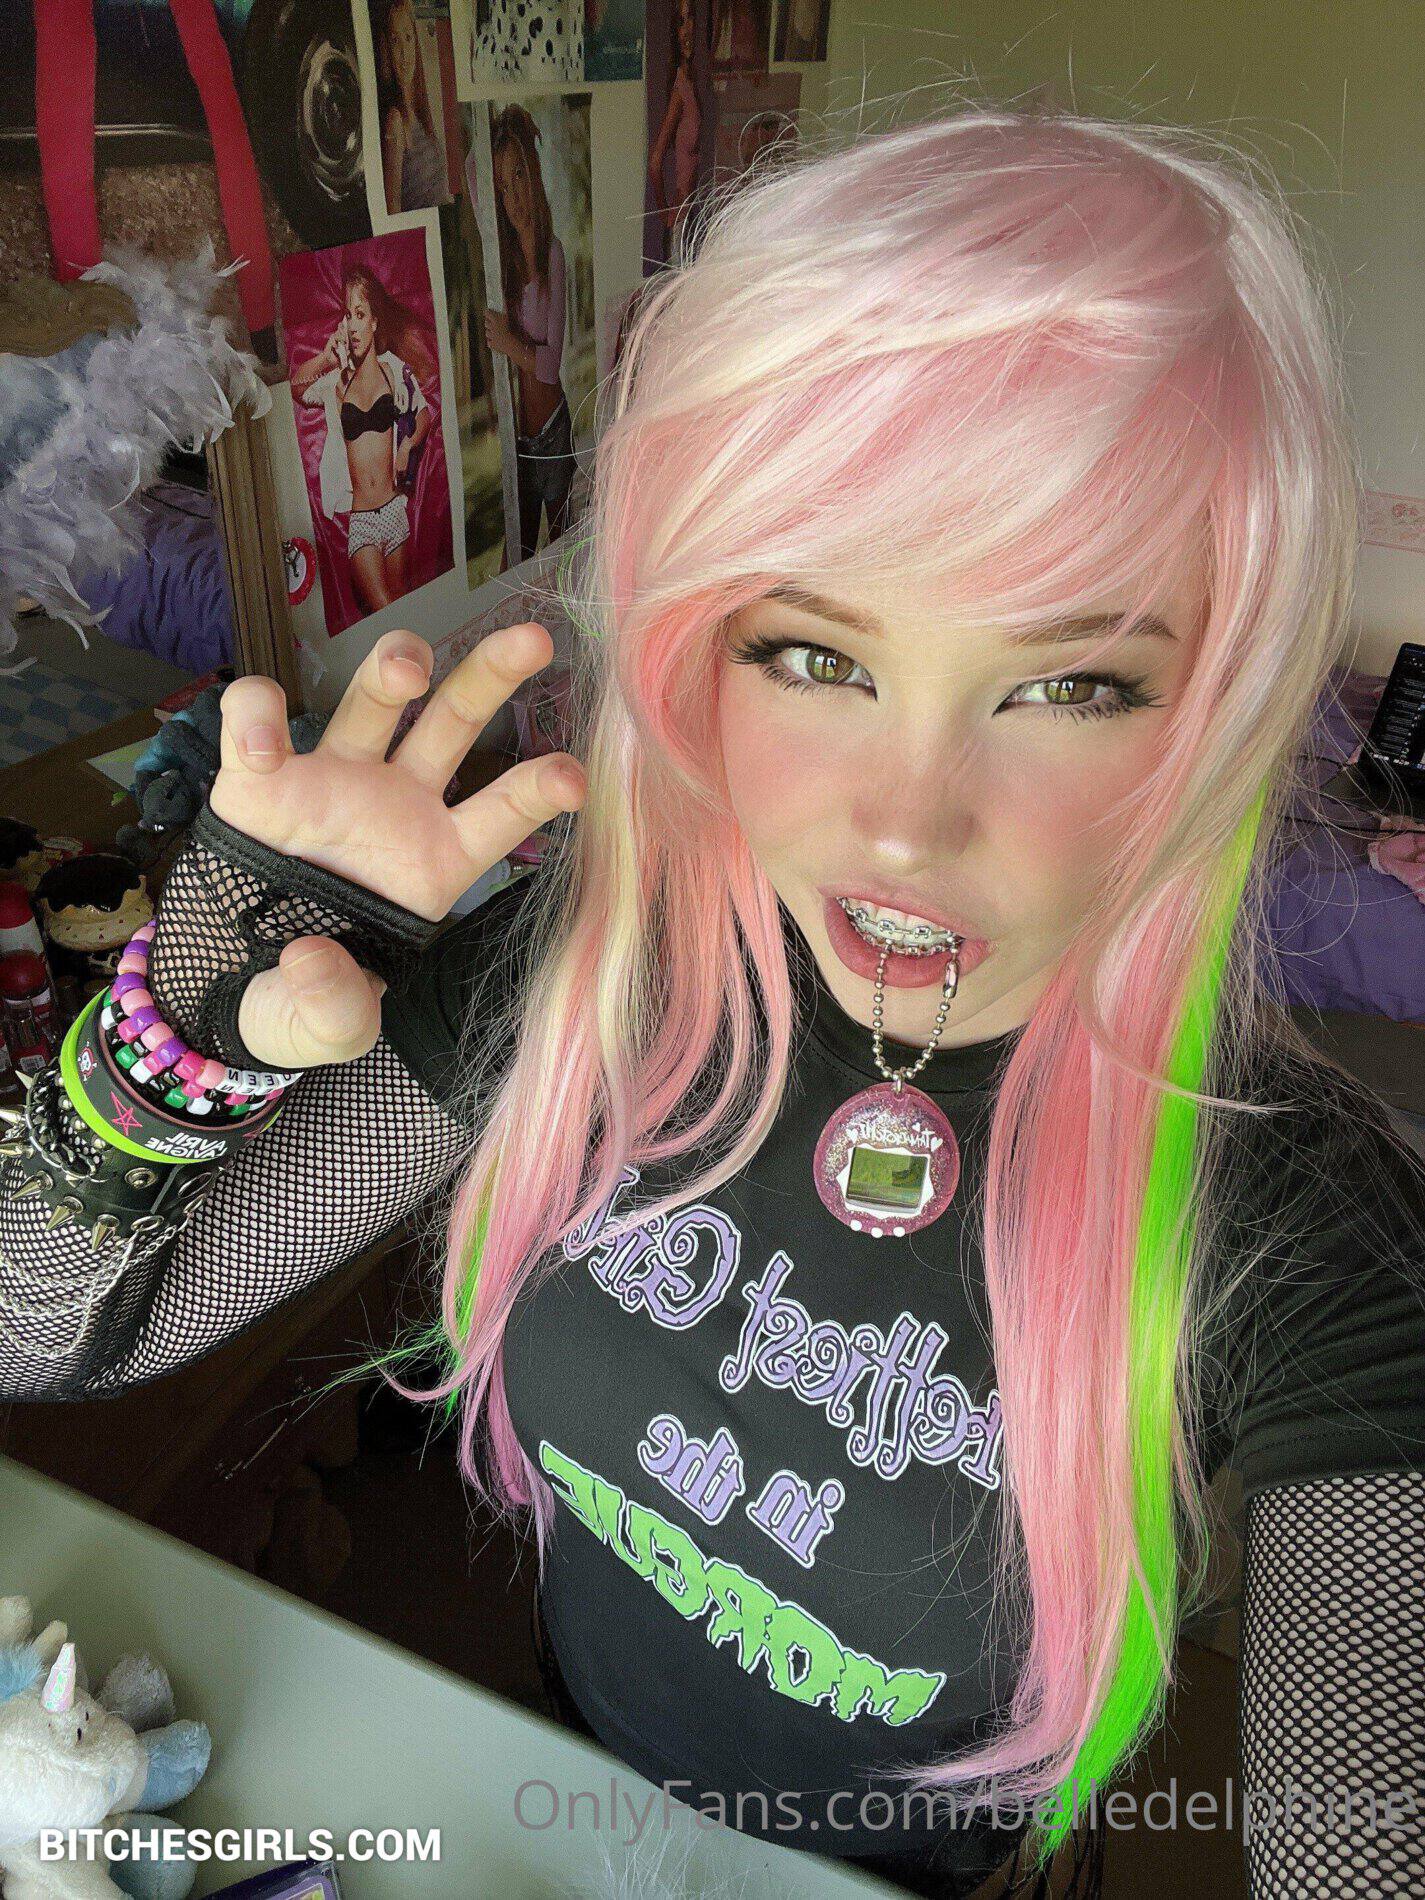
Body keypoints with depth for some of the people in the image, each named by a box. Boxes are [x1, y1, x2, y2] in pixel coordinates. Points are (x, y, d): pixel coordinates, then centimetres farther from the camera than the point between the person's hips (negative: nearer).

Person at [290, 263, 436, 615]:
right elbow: (290, 386, -5)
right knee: (382, 612, -12)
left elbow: (425, 413, 16)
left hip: (395, 508, 1)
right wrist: (324, 358, -15)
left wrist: (409, 445, -2)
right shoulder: (336, 382, 5)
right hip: (357, 518, -1)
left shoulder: (395, 369, 7)